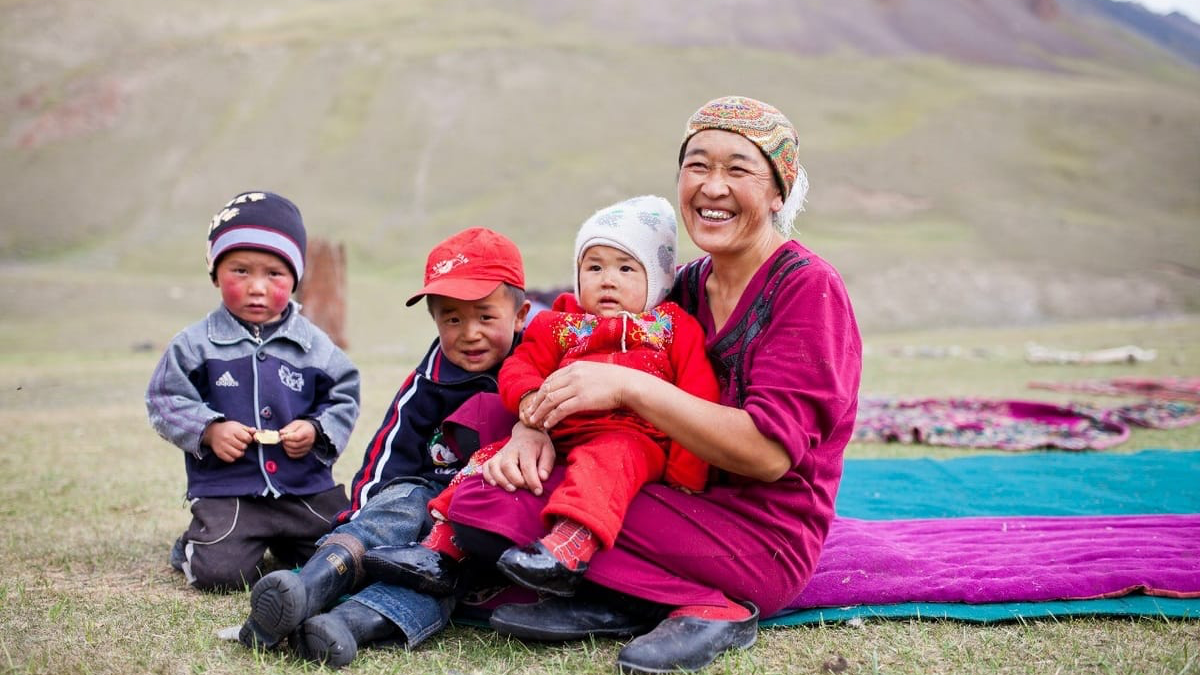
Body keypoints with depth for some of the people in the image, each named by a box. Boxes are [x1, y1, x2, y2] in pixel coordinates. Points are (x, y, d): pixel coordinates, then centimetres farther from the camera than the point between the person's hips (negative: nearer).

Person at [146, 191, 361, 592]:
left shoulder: (315, 345, 2)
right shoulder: (196, 344, -2)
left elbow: (343, 397, 9)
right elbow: (164, 400, 0)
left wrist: (317, 431, -9)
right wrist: (209, 431, -15)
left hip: (308, 488, 2)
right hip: (227, 490, -2)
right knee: (218, 573, -19)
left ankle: (282, 543, 27)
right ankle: (192, 546, 18)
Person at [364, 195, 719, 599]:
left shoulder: (675, 327, 12)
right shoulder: (559, 325, 22)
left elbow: (699, 396, 3)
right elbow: (521, 365, 12)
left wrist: (687, 466, -9)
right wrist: (528, 397, -14)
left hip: (634, 437, -5)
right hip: (557, 434, 5)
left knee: (603, 460, -37)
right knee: (491, 457, -7)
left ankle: (567, 550, -57)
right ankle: (441, 550, -10)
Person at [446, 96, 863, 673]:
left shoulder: (807, 287, -9)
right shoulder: (688, 286, 12)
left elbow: (770, 453, -20)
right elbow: (564, 365, 9)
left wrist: (628, 386, -23)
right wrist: (534, 425, -14)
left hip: (765, 540, -7)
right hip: (683, 503, 7)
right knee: (480, 497, -14)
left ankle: (707, 610, -14)